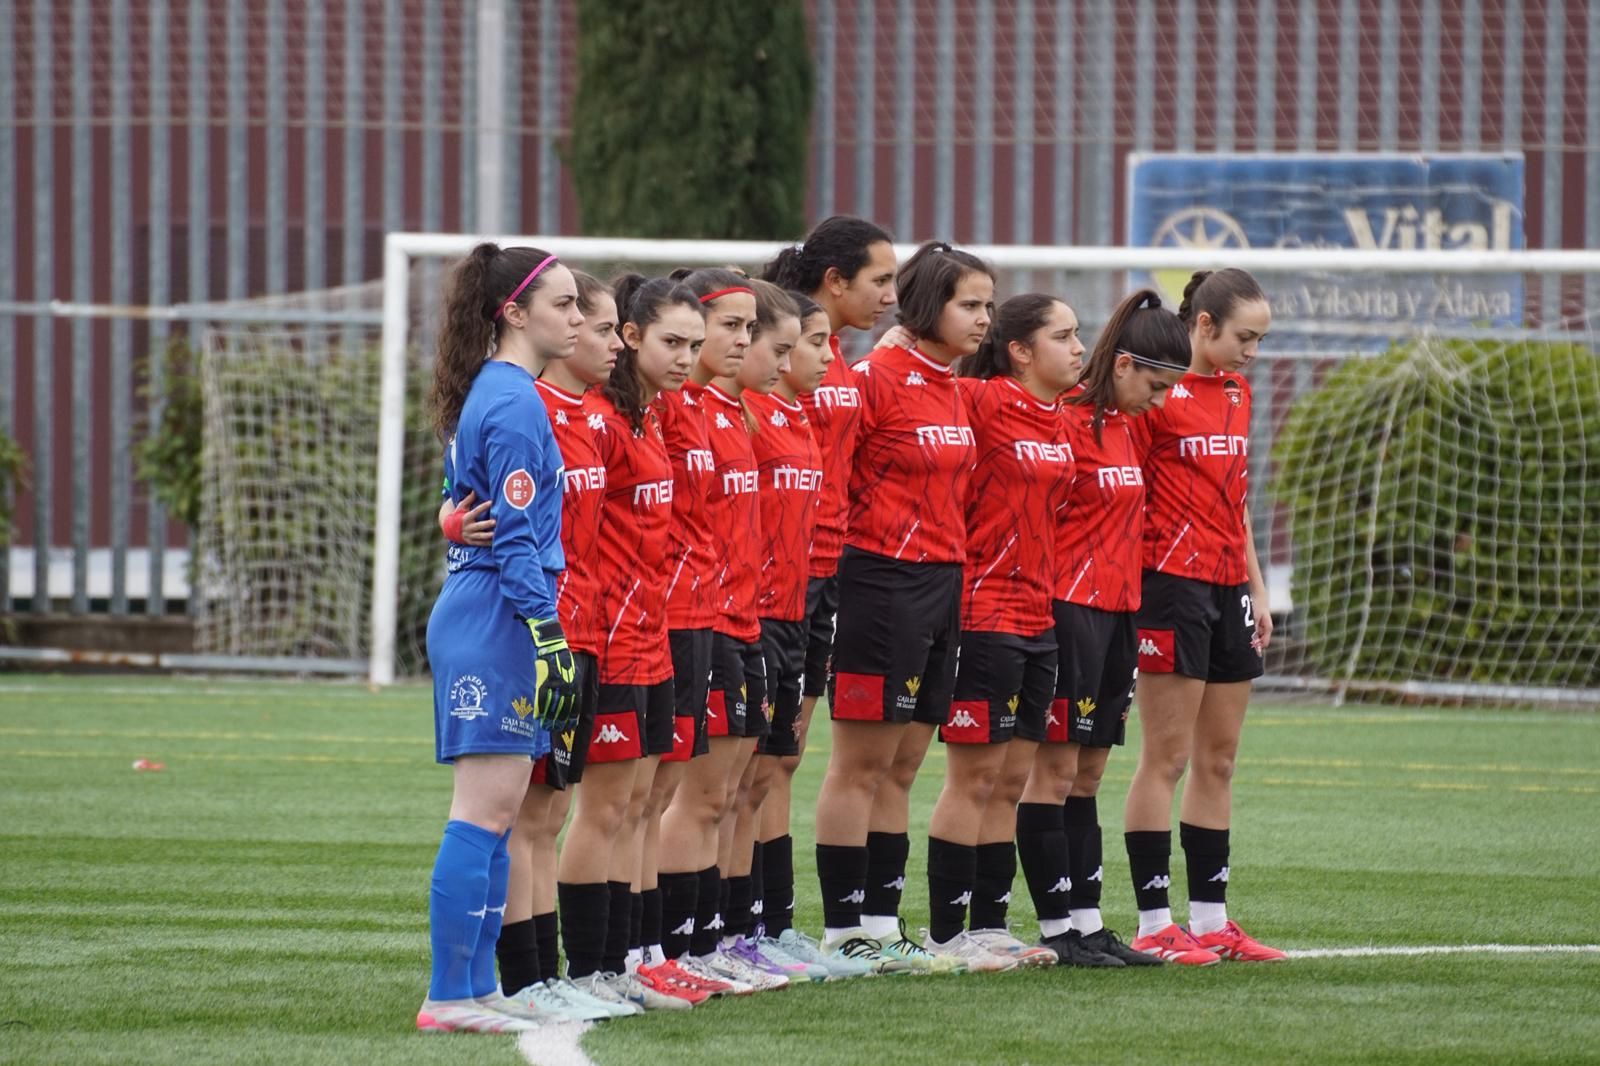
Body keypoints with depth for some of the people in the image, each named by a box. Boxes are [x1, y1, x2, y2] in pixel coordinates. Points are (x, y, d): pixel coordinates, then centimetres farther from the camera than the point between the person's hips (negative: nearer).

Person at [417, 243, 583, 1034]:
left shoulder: (488, 395, 16)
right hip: (500, 620, -10)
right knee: (485, 812, -9)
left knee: (495, 813, 11)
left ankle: (474, 987, 13)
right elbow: (519, 535, -18)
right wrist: (548, 634, -19)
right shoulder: (516, 403, -13)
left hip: (470, 612, 10)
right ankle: (451, 997, -9)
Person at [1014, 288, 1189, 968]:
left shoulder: (1123, 425, 14)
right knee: (1056, 769, -4)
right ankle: (1056, 930, -3)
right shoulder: (1068, 423, -13)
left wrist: (1128, 621, 19)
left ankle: (1086, 924, 11)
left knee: (1087, 774, 10)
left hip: (1116, 611, 9)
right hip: (1070, 607, -9)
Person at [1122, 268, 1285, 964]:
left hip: (1228, 588, 8)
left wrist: (1258, 590, 19)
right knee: (1166, 758, -6)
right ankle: (1154, 924, -4)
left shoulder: (1237, 393, 15)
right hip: (1173, 584, -8)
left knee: (1219, 760, 9)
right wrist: (1126, 591, -16)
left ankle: (1211, 920, 12)